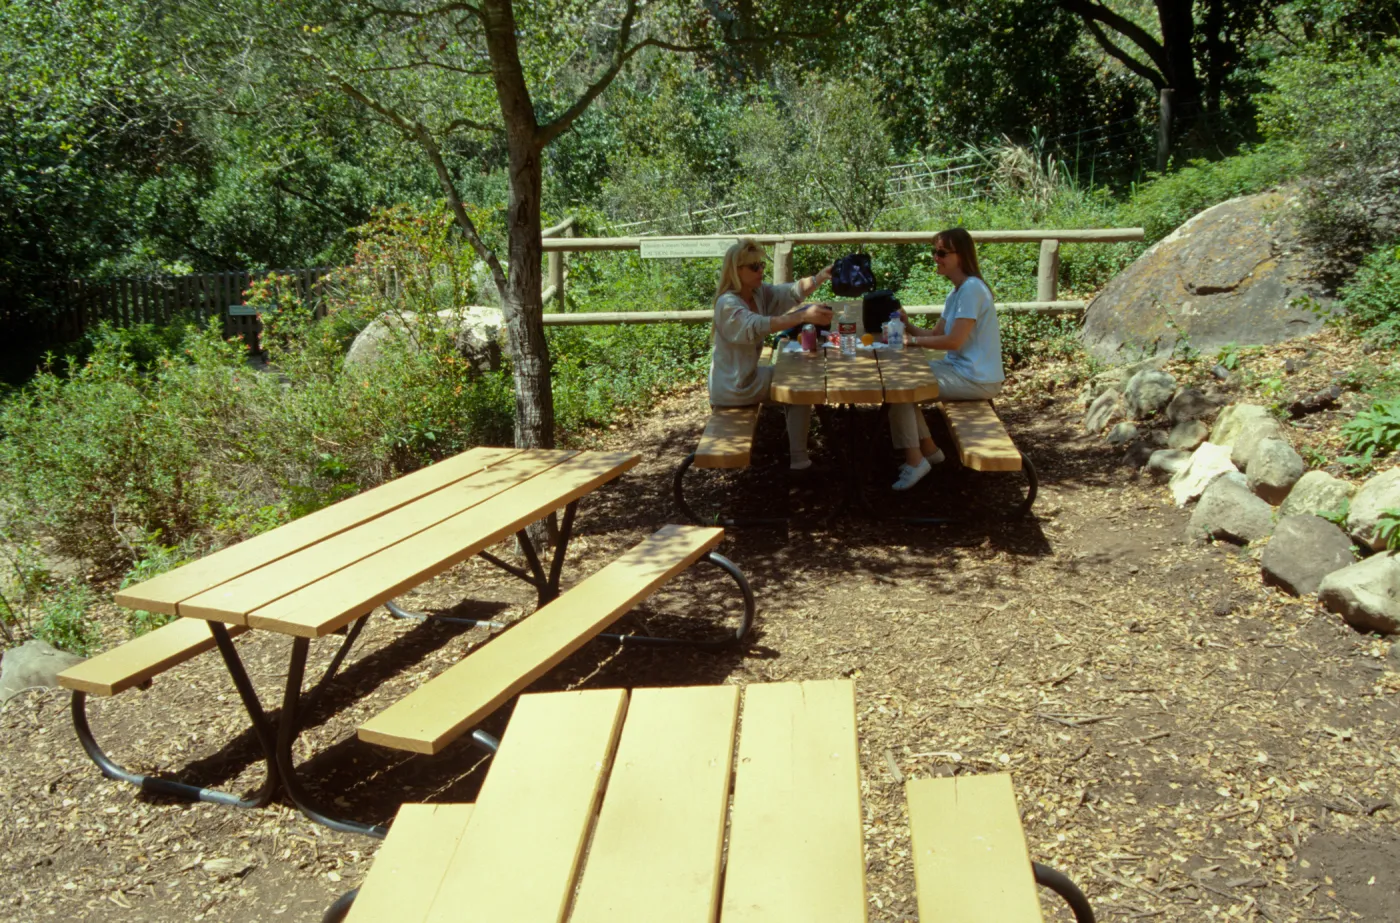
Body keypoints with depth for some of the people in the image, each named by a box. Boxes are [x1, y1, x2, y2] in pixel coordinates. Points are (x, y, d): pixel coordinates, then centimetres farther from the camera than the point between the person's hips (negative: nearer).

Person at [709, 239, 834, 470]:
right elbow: (758, 326, -40)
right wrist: (804, 316, -50)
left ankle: (794, 447, 31)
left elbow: (793, 292, -7)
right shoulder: (728, 304, -24)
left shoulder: (759, 292, 3)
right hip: (734, 386, -9)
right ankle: (798, 458, 4)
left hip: (747, 374, 9)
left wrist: (821, 277, -26)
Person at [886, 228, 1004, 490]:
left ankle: (915, 460, -5)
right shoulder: (956, 292, 13)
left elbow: (953, 341, -23)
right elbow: (935, 335, 13)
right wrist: (908, 326, -3)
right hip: (960, 368, 10)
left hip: (977, 379, -10)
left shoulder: (971, 288, -18)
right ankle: (928, 449, 16)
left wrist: (912, 340, -16)